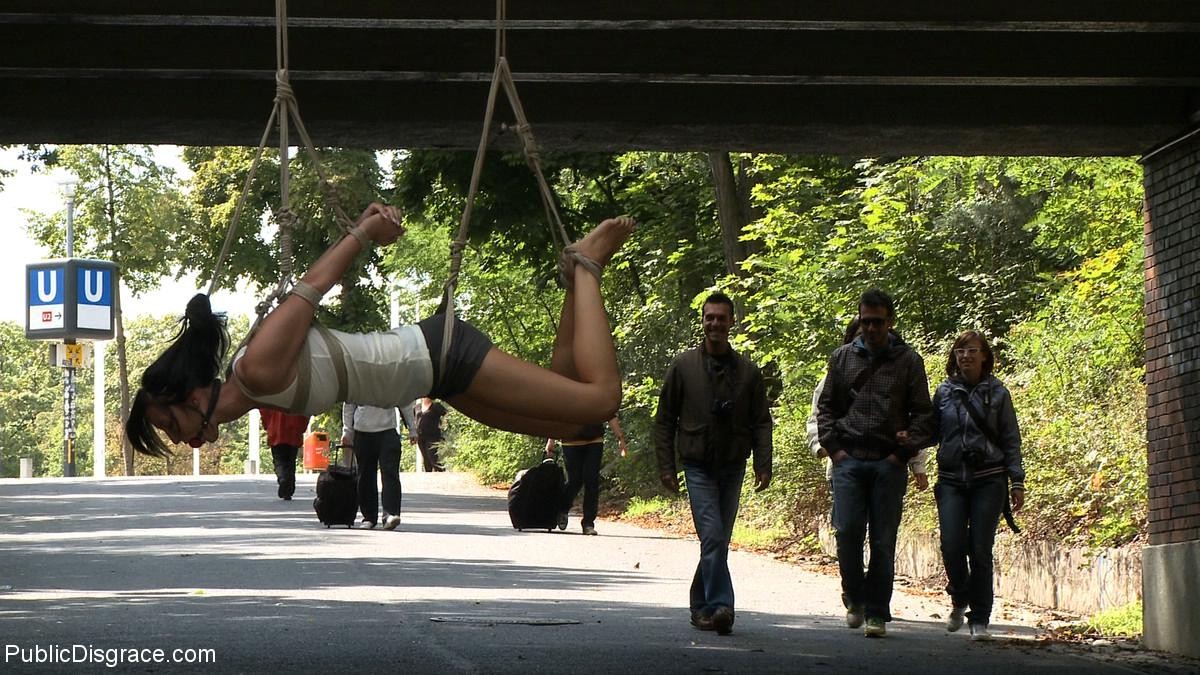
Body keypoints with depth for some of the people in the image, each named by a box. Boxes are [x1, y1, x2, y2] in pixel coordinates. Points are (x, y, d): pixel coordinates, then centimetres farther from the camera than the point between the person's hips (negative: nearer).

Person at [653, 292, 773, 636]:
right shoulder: (683, 366, 2)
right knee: (713, 537, -15)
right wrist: (666, 466, 0)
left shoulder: (747, 371, 6)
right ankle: (720, 606, -19)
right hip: (698, 467, -3)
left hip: (733, 467, 3)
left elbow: (761, 422, 8)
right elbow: (664, 420, 6)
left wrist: (763, 465, -4)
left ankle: (701, 605, 21)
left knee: (719, 541, 9)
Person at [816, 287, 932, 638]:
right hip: (849, 461, 1)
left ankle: (877, 613, 4)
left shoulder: (908, 361, 6)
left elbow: (922, 412, 7)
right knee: (847, 531, -8)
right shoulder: (842, 357, 11)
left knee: (883, 541, -1)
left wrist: (906, 449, -5)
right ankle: (855, 597, 15)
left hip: (889, 464, -1)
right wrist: (833, 447, 3)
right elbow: (825, 406, 15)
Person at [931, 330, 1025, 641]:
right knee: (952, 547, -8)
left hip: (988, 480, -1)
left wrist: (1017, 482, 0)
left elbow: (1011, 441, 6)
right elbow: (931, 432, 13)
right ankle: (959, 599, 21)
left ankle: (980, 619, 6)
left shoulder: (997, 393, 5)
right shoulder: (944, 392, 9)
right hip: (951, 479, 1)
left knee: (980, 550, -4)